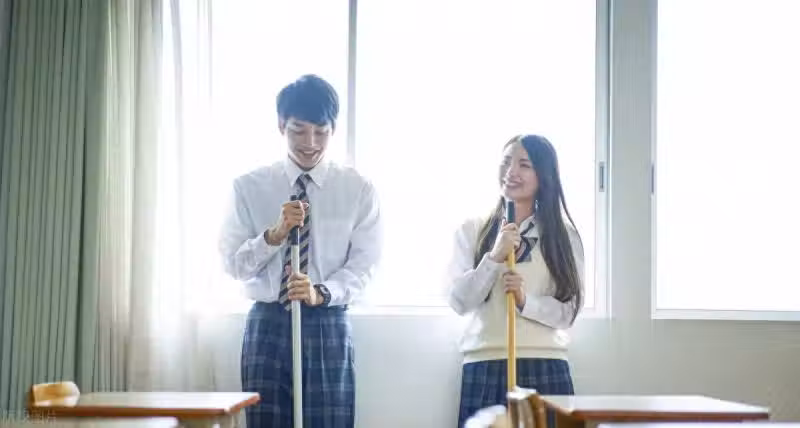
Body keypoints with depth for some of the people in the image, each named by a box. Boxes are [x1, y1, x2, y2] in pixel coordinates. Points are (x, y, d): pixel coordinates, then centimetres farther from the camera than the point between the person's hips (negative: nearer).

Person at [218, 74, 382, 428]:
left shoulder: (358, 189, 2)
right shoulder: (248, 187, 3)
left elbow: (364, 264, -2)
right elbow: (233, 263, 0)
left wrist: (321, 293, -20)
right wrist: (274, 234, -18)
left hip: (327, 327, 0)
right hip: (268, 325, 1)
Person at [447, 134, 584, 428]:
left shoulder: (564, 236, 6)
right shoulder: (471, 231, 7)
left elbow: (569, 311, 1)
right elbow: (459, 302, -1)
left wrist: (525, 301, -16)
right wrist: (495, 257, -12)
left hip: (546, 370, 0)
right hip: (484, 368, 0)